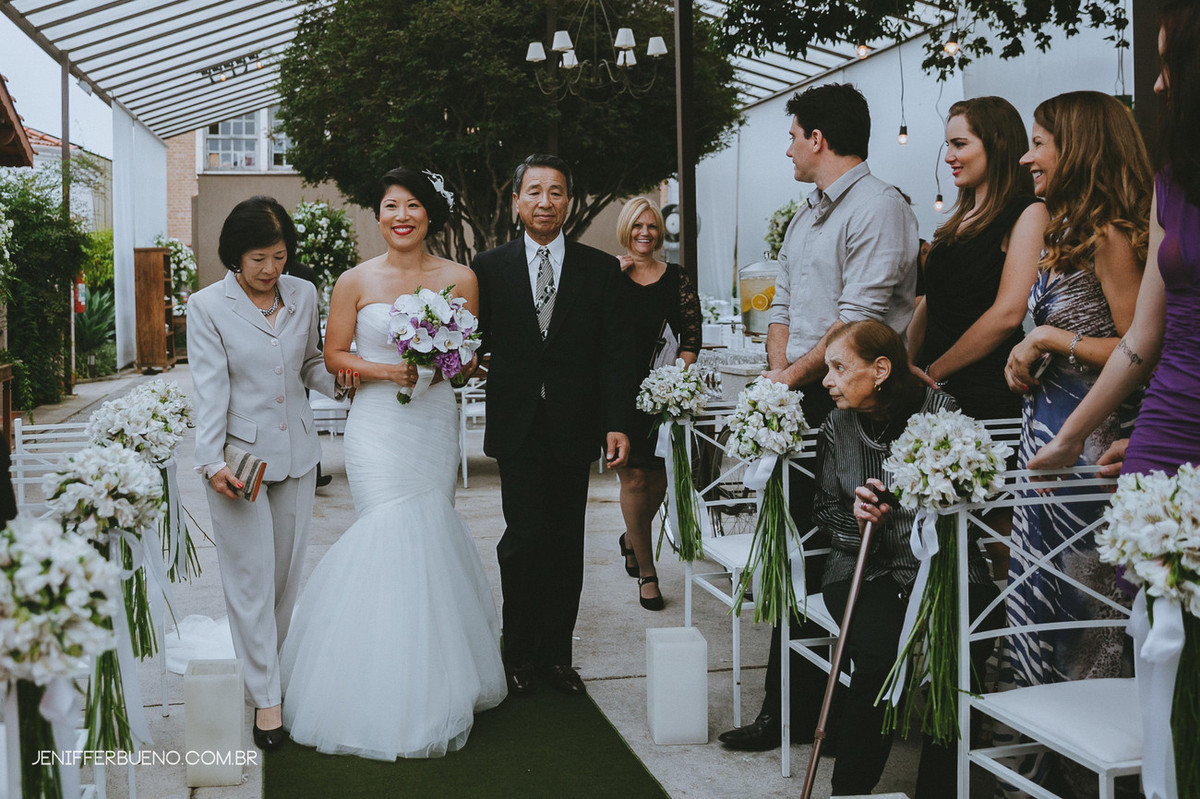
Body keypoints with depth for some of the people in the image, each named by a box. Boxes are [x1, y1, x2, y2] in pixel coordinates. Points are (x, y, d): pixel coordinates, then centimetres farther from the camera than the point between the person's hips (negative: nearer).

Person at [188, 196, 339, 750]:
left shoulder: (303, 295, 5)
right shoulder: (208, 305, -7)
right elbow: (211, 389, -11)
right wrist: (212, 462, -17)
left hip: (296, 453, 4)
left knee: (287, 570, 10)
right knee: (251, 575, 0)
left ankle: (269, 665, 28)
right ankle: (265, 696, 8)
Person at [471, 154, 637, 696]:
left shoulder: (601, 270, 5)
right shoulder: (489, 268, 5)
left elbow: (617, 353, 1)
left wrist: (618, 423, -6)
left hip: (574, 426, 1)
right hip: (517, 427, -1)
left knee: (566, 543, 7)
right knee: (525, 538, -5)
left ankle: (556, 653, 20)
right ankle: (518, 653, 13)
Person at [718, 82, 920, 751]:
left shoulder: (878, 207, -9)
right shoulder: (807, 215, 21)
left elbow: (860, 316, -17)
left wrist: (795, 376, -11)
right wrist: (778, 371, 2)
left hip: (851, 407, -9)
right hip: (798, 405, 9)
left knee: (840, 565, -5)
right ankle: (791, 707, 19)